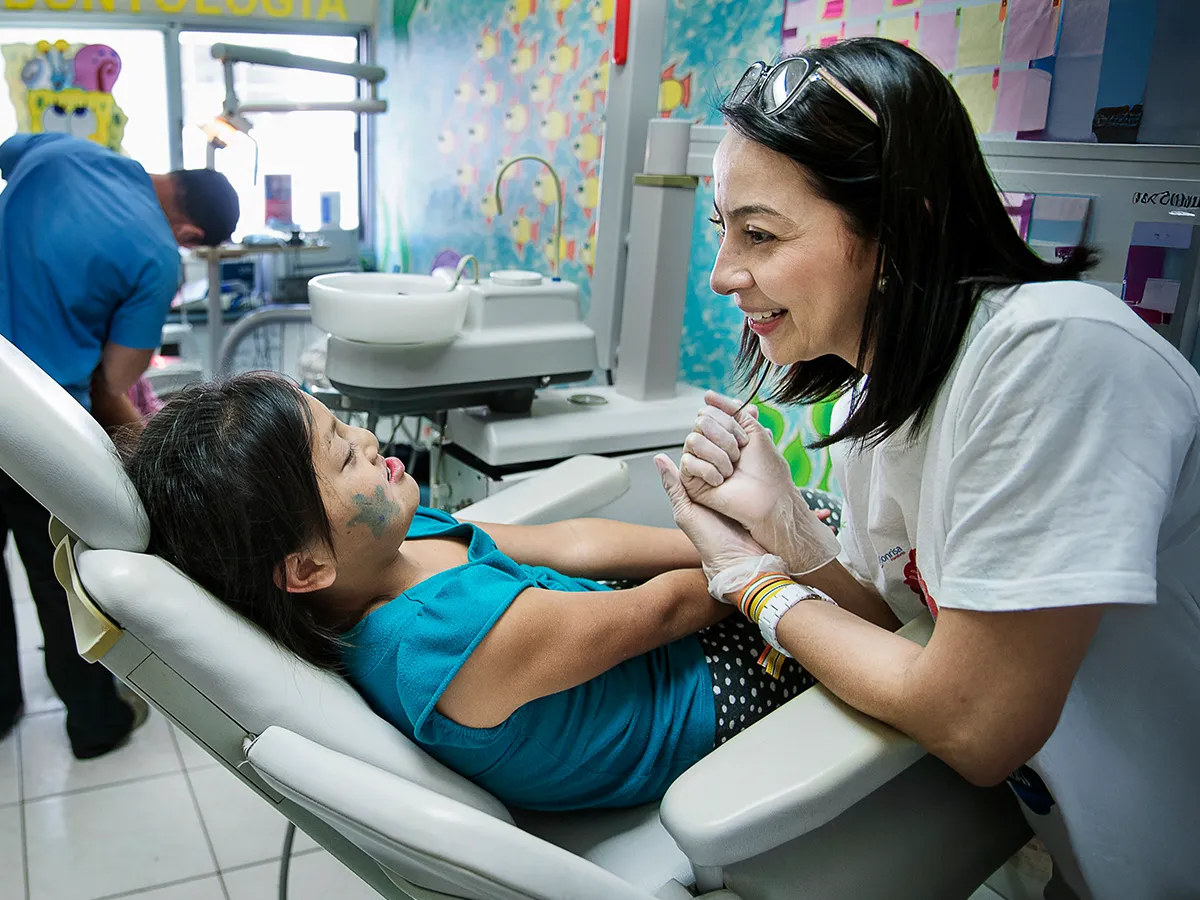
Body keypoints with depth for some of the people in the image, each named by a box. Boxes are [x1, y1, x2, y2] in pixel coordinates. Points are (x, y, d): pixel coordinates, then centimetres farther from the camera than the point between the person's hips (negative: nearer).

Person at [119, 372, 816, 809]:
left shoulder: (395, 535, -15)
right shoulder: (461, 631, -40)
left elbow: (569, 543, -7)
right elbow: (667, 607, -25)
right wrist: (751, 564, -6)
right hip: (707, 710, -7)